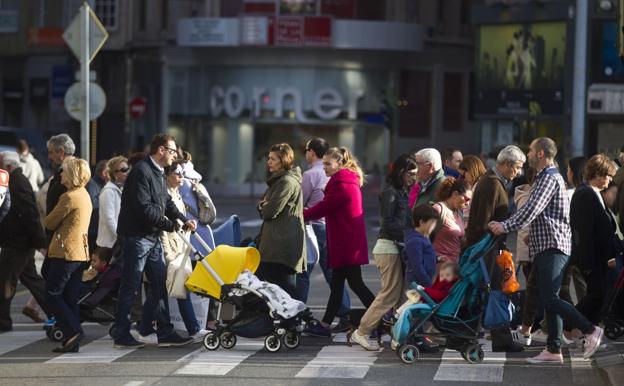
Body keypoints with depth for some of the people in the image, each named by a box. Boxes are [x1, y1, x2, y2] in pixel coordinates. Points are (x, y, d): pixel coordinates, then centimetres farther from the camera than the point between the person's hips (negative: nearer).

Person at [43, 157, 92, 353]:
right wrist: (57, 222, 7)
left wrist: (48, 219, 12)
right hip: (80, 253, 9)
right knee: (71, 298, 9)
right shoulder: (85, 195, 15)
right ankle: (72, 342, 7)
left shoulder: (69, 197, -15)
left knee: (53, 294, -2)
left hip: (65, 252, -9)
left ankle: (73, 331, -11)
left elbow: (50, 223, -7)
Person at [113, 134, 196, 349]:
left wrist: (184, 220, 3)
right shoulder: (141, 171, -16)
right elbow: (143, 207, -23)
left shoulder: (158, 174, 16)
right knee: (130, 287, -4)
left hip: (153, 238, 10)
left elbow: (166, 203, 20)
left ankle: (165, 333, 13)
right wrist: (169, 225, -15)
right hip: (136, 236, -10)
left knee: (160, 285, 9)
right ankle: (121, 335, 2)